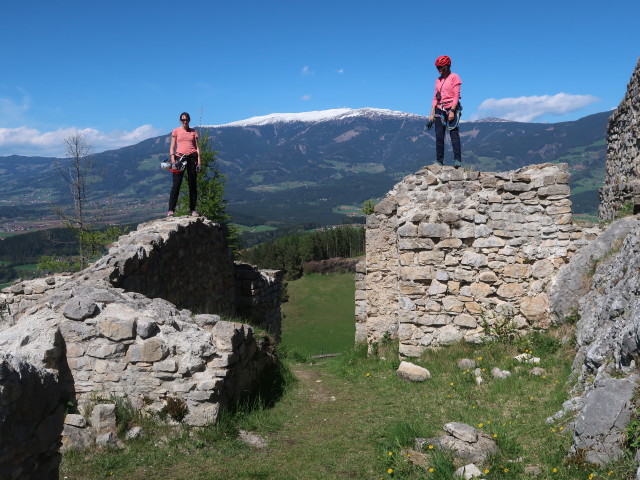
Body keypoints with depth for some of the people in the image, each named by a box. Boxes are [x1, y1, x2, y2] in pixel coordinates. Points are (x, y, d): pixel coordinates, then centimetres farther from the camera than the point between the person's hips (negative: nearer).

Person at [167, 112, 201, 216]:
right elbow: (172, 147, 4)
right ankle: (171, 210, -8)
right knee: (176, 185, -7)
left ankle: (193, 210, 10)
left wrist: (199, 161, 0)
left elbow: (197, 147, 9)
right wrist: (173, 161, -8)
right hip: (180, 157, -2)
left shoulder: (193, 131, 11)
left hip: (192, 158, 2)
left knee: (193, 184, 5)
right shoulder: (176, 131, 7)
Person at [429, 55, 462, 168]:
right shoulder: (438, 80, 16)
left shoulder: (454, 77, -1)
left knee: (454, 134, -11)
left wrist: (452, 111, -16)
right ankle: (439, 161, 6)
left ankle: (457, 160, -13)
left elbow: (456, 95, -7)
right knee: (439, 137, 2)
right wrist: (432, 113, 9)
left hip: (451, 108, -6)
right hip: (439, 110, 6)